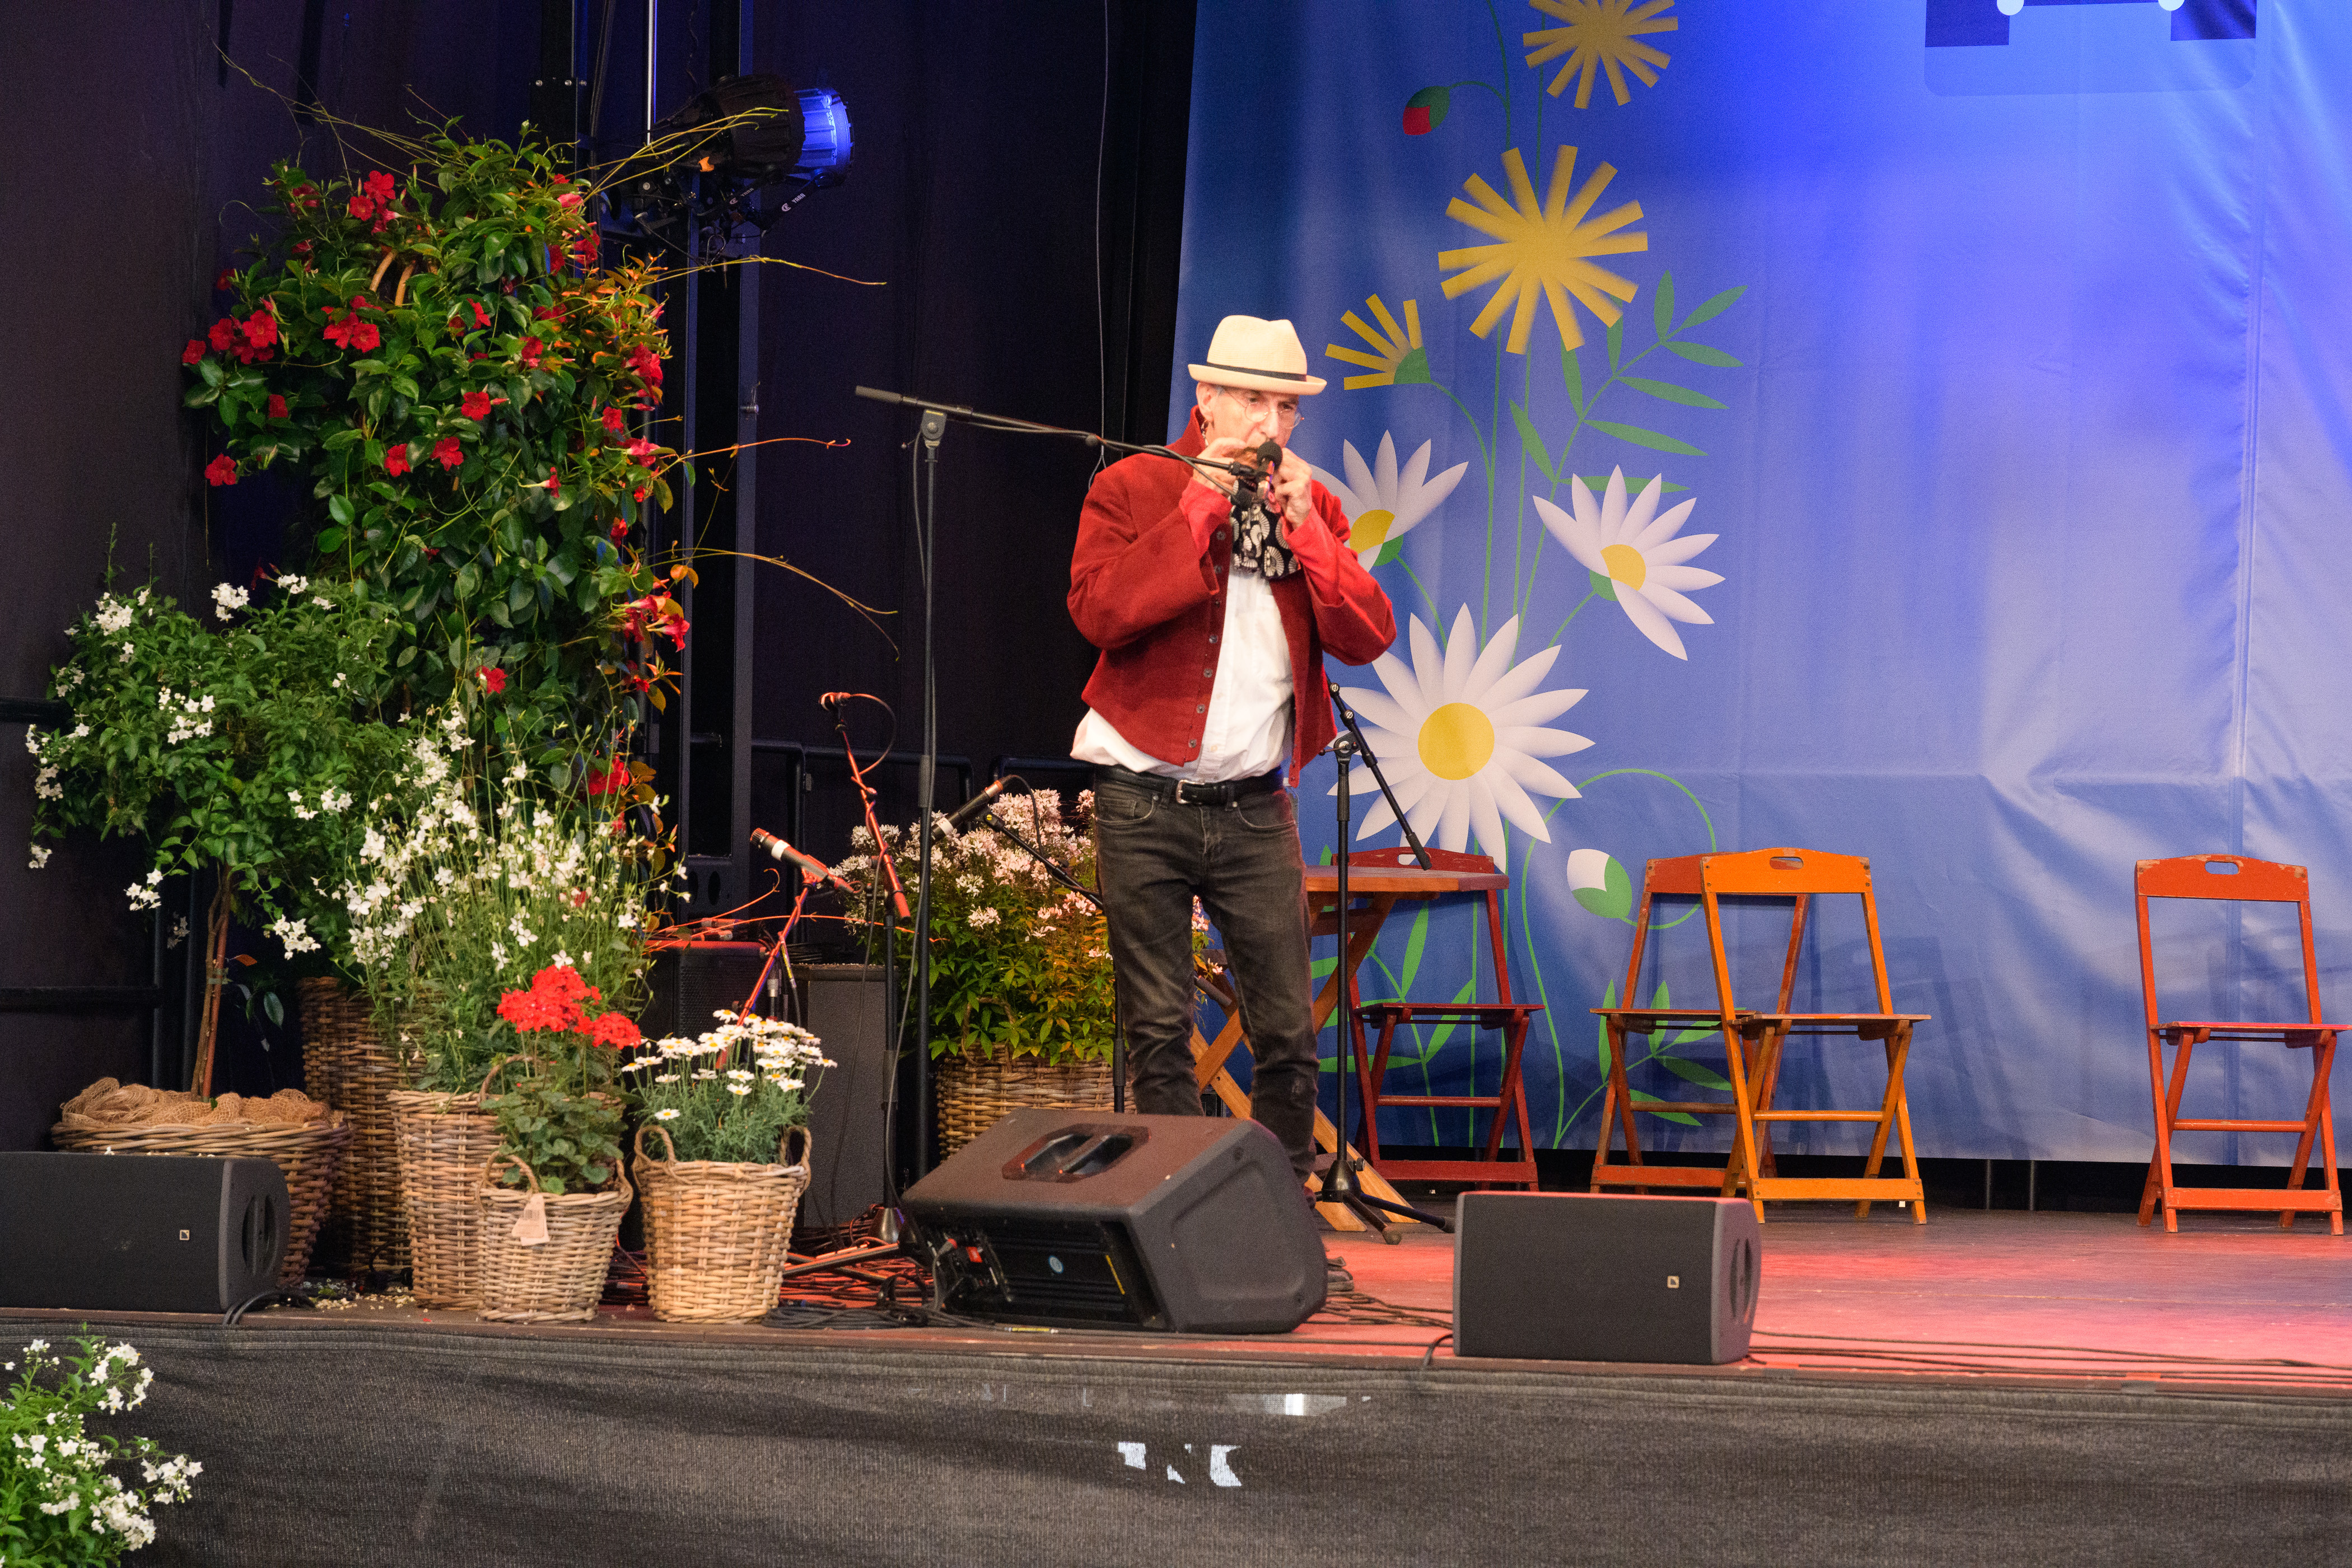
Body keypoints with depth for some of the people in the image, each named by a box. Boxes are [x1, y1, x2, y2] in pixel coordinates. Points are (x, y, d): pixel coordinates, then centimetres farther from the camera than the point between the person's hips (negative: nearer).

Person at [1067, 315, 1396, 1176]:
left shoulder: (1313, 506, 10)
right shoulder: (1131, 489, 0)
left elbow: (1368, 637, -1)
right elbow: (1099, 612, -17)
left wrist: (1302, 526, -11)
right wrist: (1198, 512, -17)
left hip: (1254, 807, 3)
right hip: (1144, 803, -3)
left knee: (1288, 1034, -1)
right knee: (1159, 1034, 0)